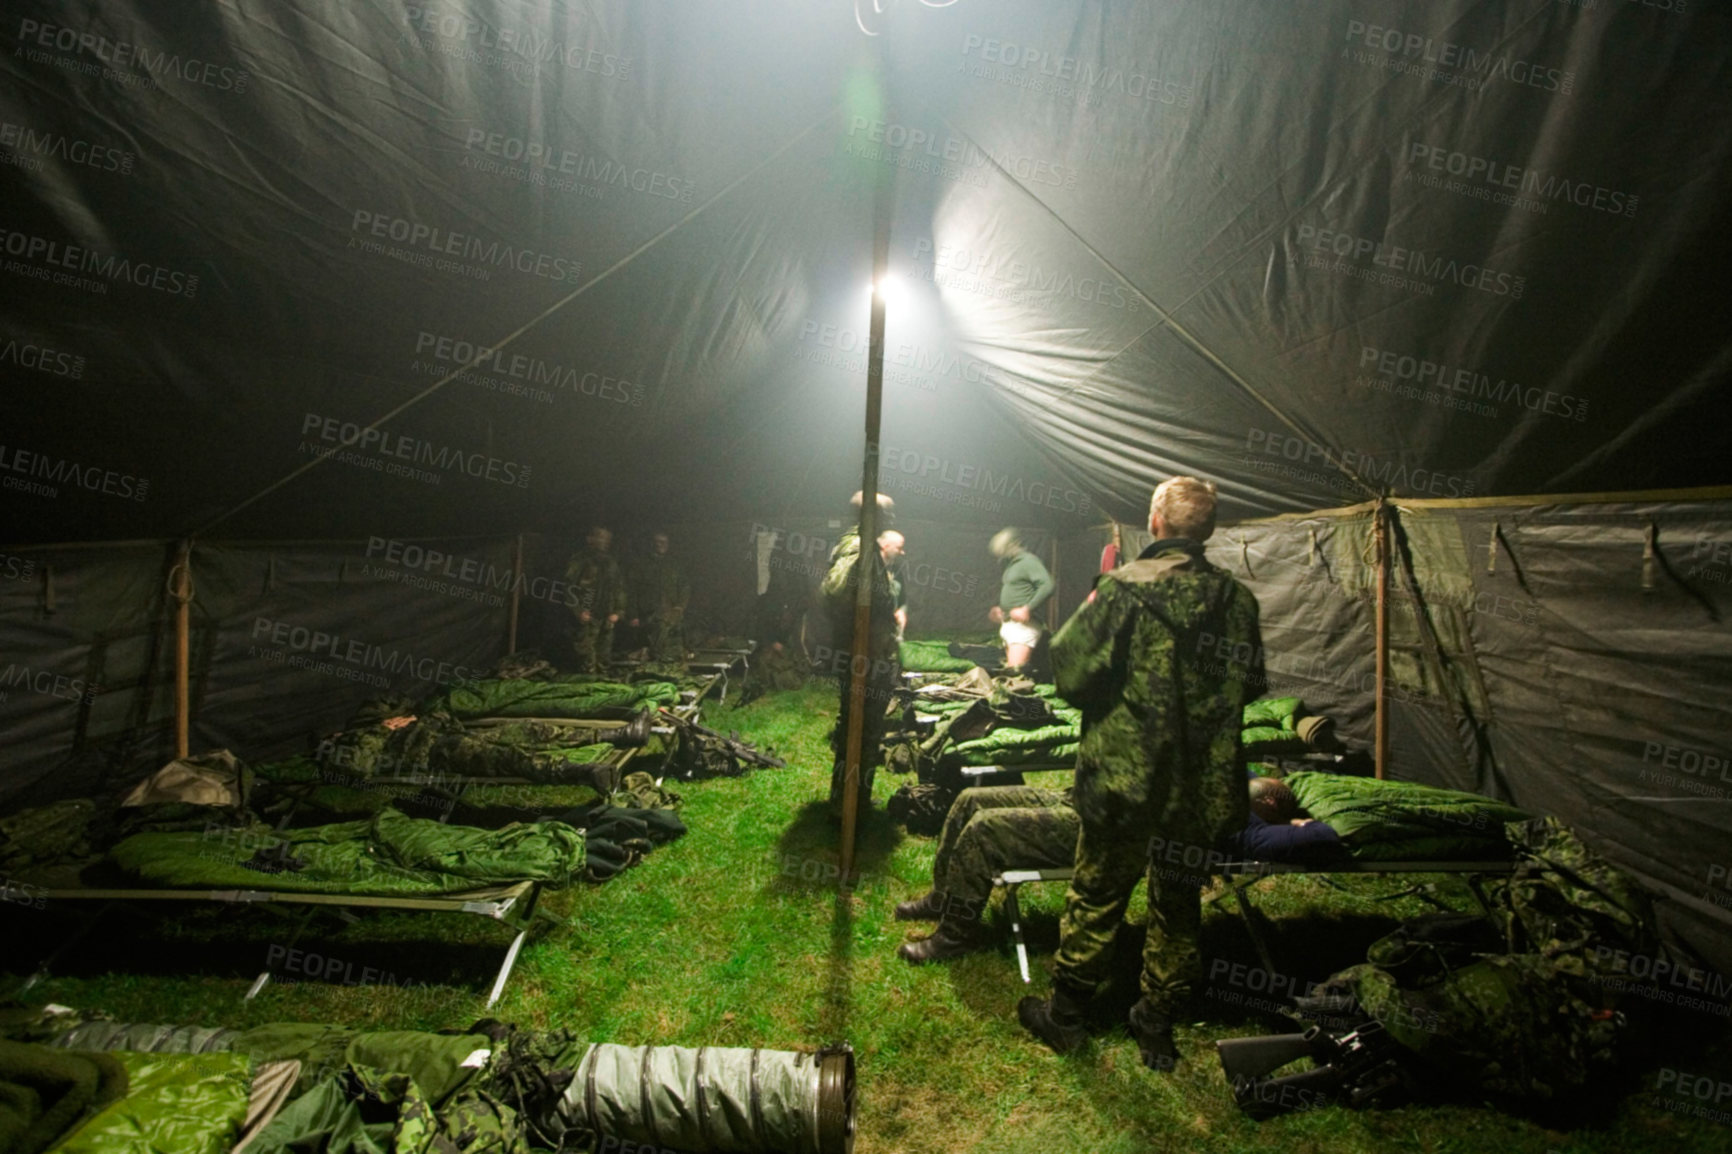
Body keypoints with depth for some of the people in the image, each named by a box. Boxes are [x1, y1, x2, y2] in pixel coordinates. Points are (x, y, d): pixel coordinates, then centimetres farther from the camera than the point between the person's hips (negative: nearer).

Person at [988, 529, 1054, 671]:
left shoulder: (1028, 561, -10)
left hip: (1023, 625, -10)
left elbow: (1048, 586, -22)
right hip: (1009, 626, 10)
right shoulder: (1011, 565, 18)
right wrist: (1000, 609, 13)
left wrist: (1027, 609, -23)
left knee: (1016, 669, -19)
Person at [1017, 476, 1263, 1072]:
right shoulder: (1236, 598, -2)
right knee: (1178, 908, 20)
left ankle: (1065, 1015, 30)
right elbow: (1250, 683, 9)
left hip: (1125, 781, -4)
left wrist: (1093, 603, 1)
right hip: (1205, 789, 4)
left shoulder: (1123, 587, -16)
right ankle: (1157, 1027, 36)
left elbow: (1070, 669, -16)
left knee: (1095, 899, 13)